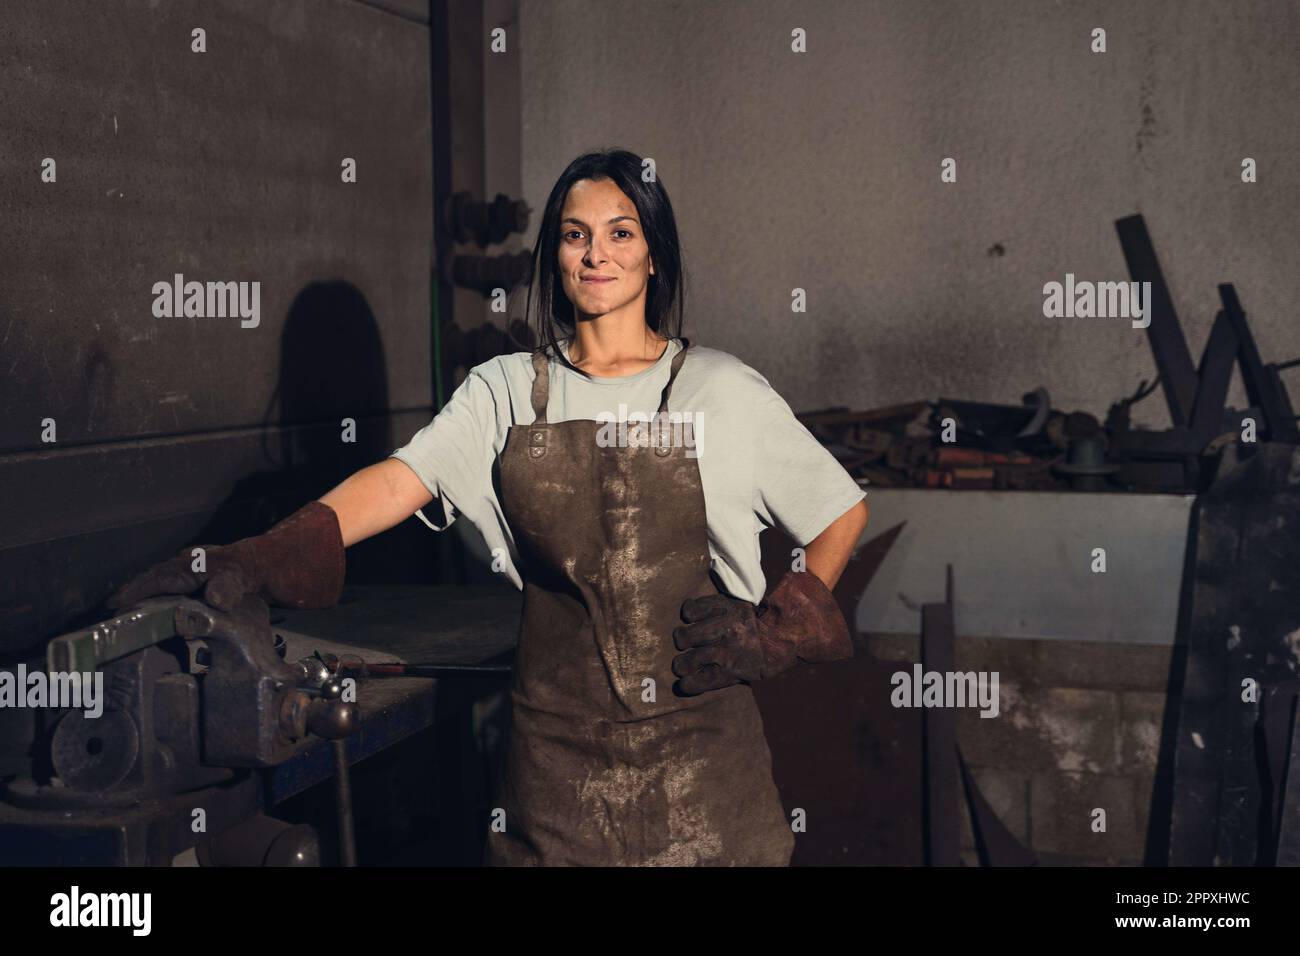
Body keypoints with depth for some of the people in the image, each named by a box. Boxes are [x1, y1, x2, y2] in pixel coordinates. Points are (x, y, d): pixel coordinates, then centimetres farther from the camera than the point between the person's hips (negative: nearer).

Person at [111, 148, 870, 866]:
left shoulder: (720, 390, 0)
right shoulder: (508, 391, 4)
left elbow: (844, 512, 6)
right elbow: (400, 481, -10)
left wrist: (776, 633, -4)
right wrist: (257, 559, -24)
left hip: (695, 732, -1)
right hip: (559, 733, 1)